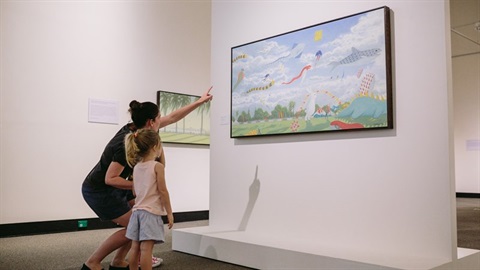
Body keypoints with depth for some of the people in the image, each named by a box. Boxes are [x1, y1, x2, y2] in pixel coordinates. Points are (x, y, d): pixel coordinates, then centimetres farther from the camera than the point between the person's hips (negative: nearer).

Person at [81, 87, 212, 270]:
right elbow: (110, 179, -29)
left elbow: (172, 117, 4)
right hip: (99, 191, -9)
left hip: (110, 189, 9)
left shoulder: (136, 129, -3)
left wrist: (199, 102, 6)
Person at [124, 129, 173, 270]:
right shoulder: (157, 166, -10)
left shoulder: (136, 167, 10)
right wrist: (169, 213, -6)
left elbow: (135, 192, 15)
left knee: (135, 247, 11)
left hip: (137, 211, 7)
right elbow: (163, 191, -12)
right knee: (146, 249, -7)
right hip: (151, 212, -7)